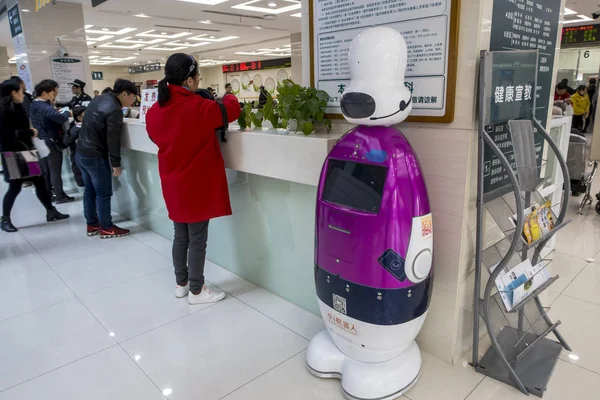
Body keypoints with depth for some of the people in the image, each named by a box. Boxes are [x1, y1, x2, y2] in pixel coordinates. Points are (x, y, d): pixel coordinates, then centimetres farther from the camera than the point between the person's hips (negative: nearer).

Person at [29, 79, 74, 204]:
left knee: (45, 171, 15)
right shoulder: (45, 107, -23)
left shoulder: (34, 105, 9)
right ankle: (60, 196, 6)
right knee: (55, 171, -1)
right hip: (51, 142, -9)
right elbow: (61, 118, -36)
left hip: (40, 142, 9)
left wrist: (51, 104, 3)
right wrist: (67, 112, -16)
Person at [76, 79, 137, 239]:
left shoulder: (99, 99, 9)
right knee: (103, 193, 1)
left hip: (81, 152, 10)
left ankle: (92, 225, 26)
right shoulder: (114, 109, -20)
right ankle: (106, 228, 10)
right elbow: (113, 139, -20)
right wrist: (116, 163, -14)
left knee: (89, 190, 16)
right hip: (95, 157, -9)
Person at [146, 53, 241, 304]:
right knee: (197, 240, 5)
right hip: (197, 186, -7)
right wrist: (229, 97, 15)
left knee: (181, 236, 19)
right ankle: (196, 291, 18)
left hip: (173, 185, 7)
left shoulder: (155, 110, 1)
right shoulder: (198, 107, -19)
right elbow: (232, 110, -6)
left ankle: (181, 284, 33)